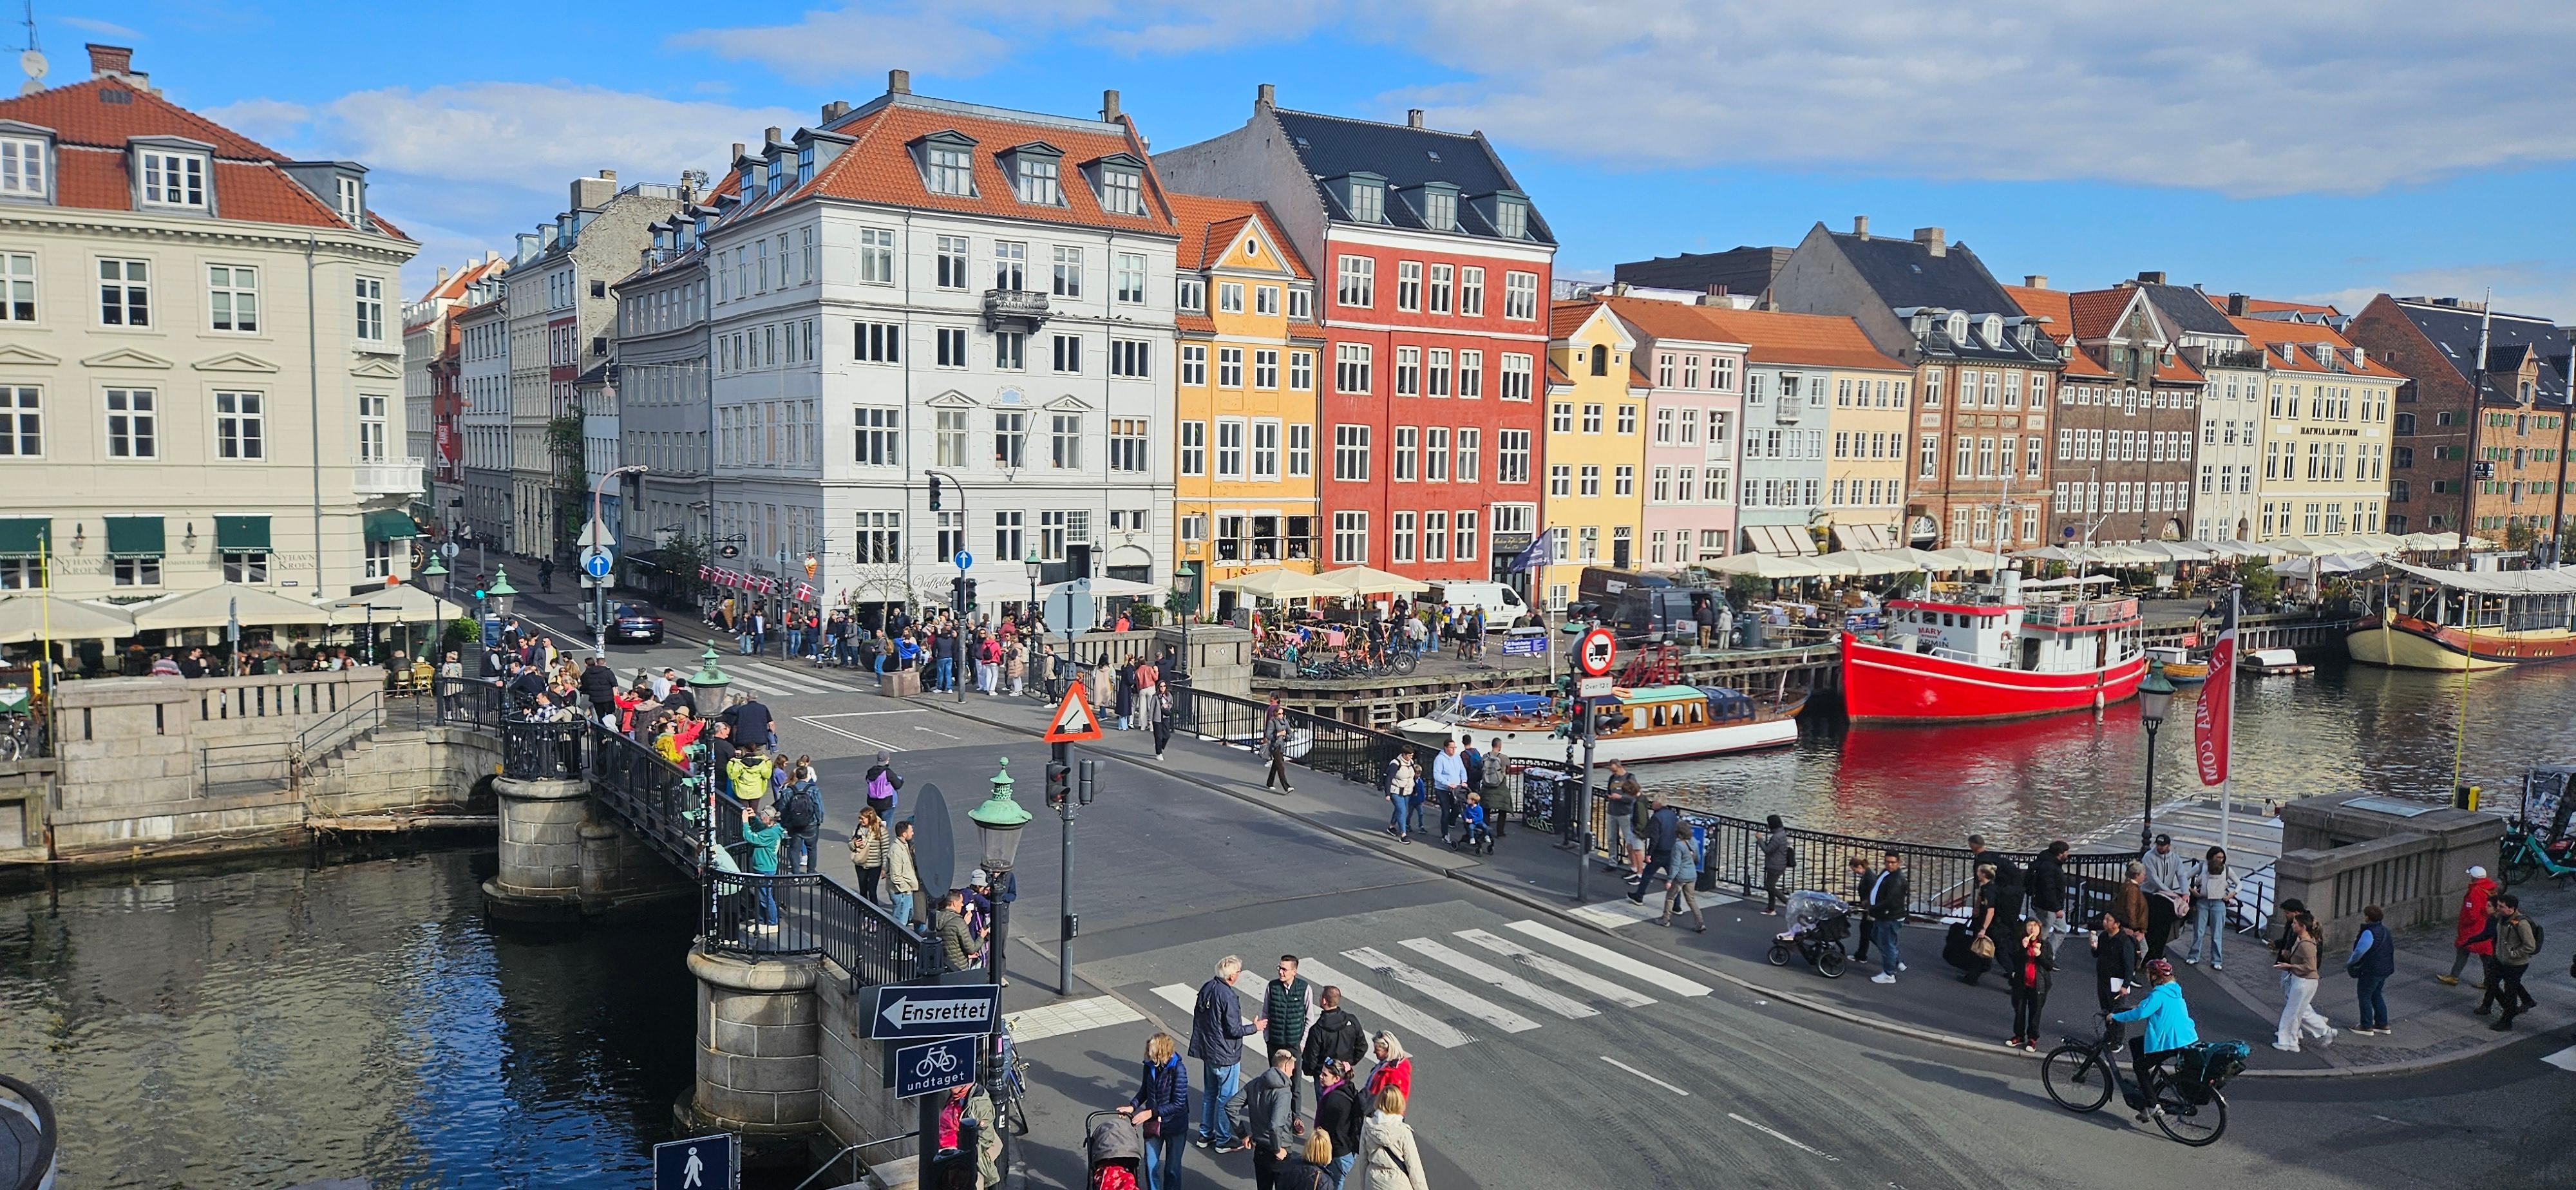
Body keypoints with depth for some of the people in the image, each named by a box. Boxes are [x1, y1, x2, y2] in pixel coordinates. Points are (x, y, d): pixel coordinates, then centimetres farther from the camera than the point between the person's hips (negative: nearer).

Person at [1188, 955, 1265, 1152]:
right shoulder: (1227, 997, -26)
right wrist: (1255, 1027, -6)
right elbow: (1233, 1030, -22)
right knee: (1226, 1098, 7)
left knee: (1210, 1093, 21)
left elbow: (1198, 1015, 10)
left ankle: (1205, 1134, 32)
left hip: (1207, 1052, 8)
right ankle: (1223, 1140, 17)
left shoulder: (1207, 987, -1)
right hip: (1225, 1056, -8)